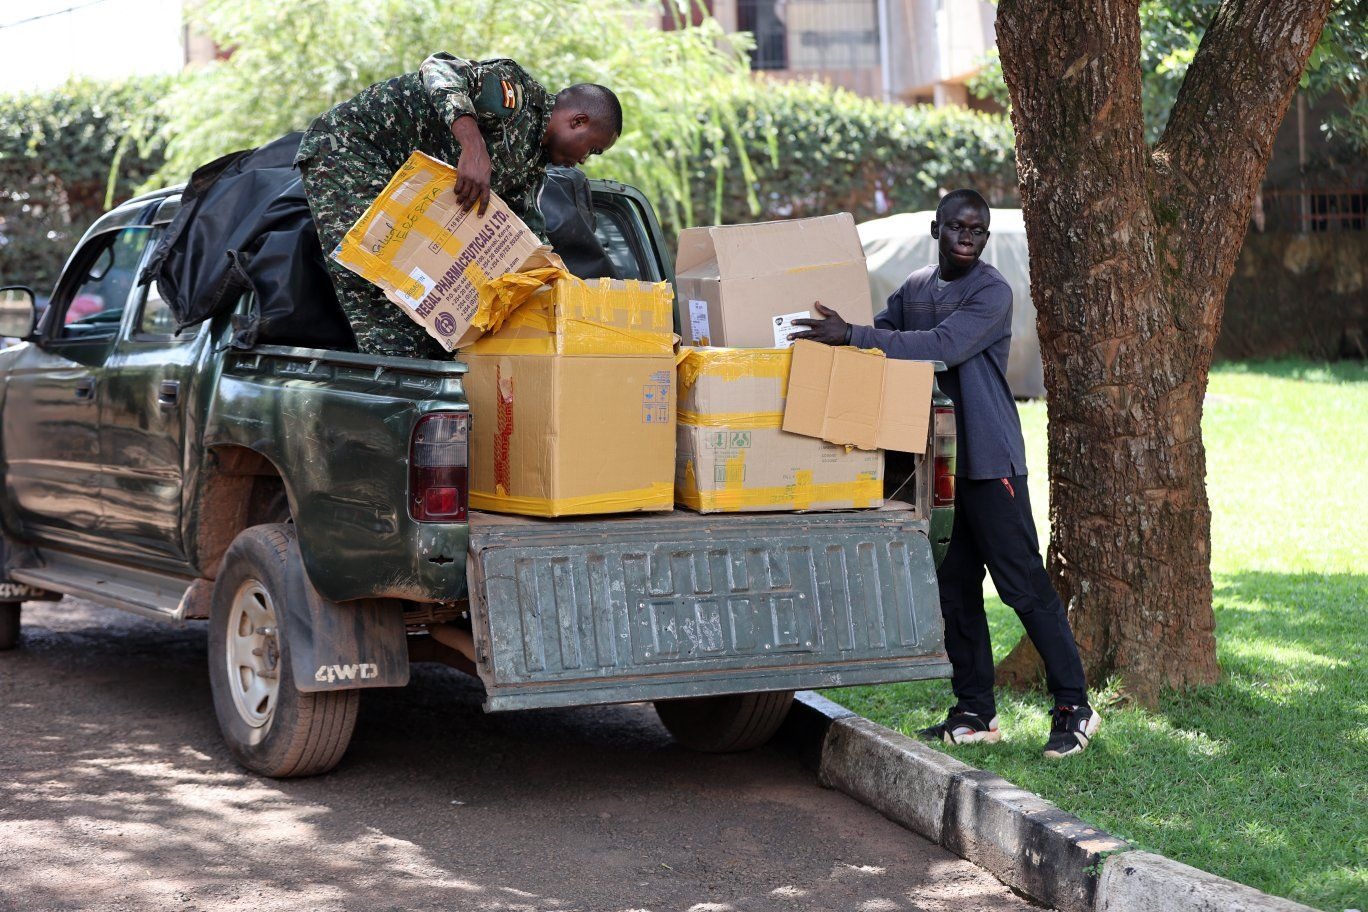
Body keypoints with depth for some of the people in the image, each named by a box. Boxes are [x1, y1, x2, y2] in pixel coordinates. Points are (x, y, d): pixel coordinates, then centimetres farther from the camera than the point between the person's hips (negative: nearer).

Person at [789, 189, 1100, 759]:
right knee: (954, 589, 8)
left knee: (1025, 586, -7)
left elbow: (943, 346, -23)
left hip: (988, 460, -7)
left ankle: (1074, 707, -1)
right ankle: (976, 712, 15)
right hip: (936, 460, 7)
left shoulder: (991, 293, -11)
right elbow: (880, 332, 12)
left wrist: (851, 335, -28)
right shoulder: (915, 288, 14)